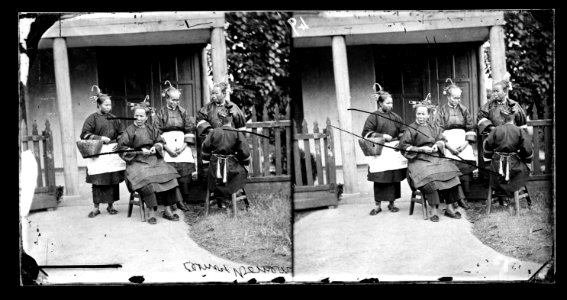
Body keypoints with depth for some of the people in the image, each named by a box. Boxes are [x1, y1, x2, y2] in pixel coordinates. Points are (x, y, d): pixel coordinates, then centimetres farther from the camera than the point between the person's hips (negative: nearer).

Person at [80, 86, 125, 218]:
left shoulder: (113, 118, 14)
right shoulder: (92, 118, 1)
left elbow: (121, 134, 17)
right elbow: (84, 134, -6)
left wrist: (118, 143, -2)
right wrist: (100, 138, -15)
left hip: (113, 152, 4)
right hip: (98, 152, -4)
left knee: (113, 180, 3)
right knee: (98, 181, -3)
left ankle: (111, 205, 14)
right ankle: (96, 207, 5)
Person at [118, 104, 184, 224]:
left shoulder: (151, 129, 15)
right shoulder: (129, 131, 3)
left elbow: (160, 141, 19)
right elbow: (122, 148, -3)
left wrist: (156, 147, -4)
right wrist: (140, 151, -12)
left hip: (154, 159, 4)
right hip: (137, 162, -4)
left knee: (168, 174, -20)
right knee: (145, 179, -33)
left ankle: (168, 210, -15)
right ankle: (152, 212, -27)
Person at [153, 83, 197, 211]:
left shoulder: (183, 112, 13)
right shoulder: (160, 113, 7)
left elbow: (190, 130, 9)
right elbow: (157, 134, 0)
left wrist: (184, 146, -5)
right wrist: (167, 148, -10)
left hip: (182, 144, 2)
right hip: (167, 145, -2)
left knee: (184, 170, -15)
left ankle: (182, 200, -9)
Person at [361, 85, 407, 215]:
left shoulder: (395, 117, 12)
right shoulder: (373, 117, -1)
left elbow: (402, 132, 16)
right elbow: (366, 133, -7)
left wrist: (400, 141, -4)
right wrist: (382, 136, -14)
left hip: (394, 150, 4)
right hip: (379, 151, -4)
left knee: (395, 178, 3)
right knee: (379, 179, -2)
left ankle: (391, 203, 14)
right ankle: (377, 205, 7)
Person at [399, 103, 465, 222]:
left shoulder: (434, 127, 17)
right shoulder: (411, 129, 2)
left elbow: (442, 139, 19)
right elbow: (403, 146, -3)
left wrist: (437, 145, -5)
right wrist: (421, 149, -10)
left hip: (436, 158, 5)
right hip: (419, 160, -5)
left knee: (451, 172, -20)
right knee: (429, 177, -34)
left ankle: (450, 208, -15)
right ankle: (433, 210, -26)